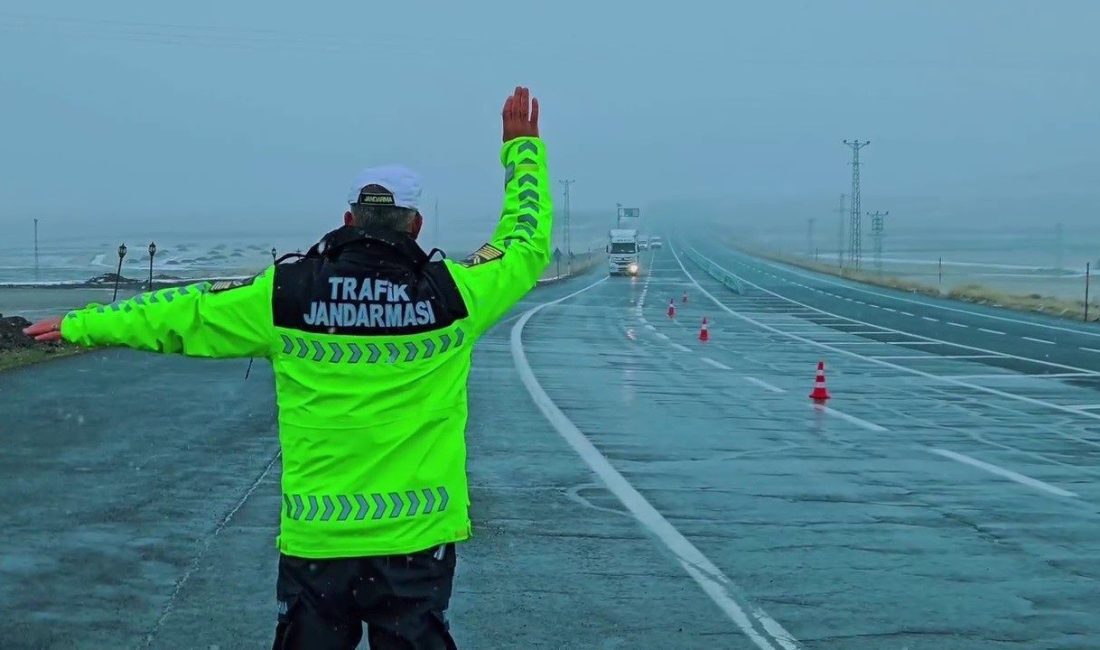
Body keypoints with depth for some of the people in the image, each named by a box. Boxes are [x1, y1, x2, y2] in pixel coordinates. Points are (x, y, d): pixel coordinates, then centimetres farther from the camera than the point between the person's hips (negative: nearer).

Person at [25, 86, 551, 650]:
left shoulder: (285, 295, -5)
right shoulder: (451, 294, -6)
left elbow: (179, 313, 7)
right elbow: (526, 246, 11)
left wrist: (78, 325, 22)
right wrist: (523, 147, 24)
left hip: (314, 542, 1)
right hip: (417, 541, -1)